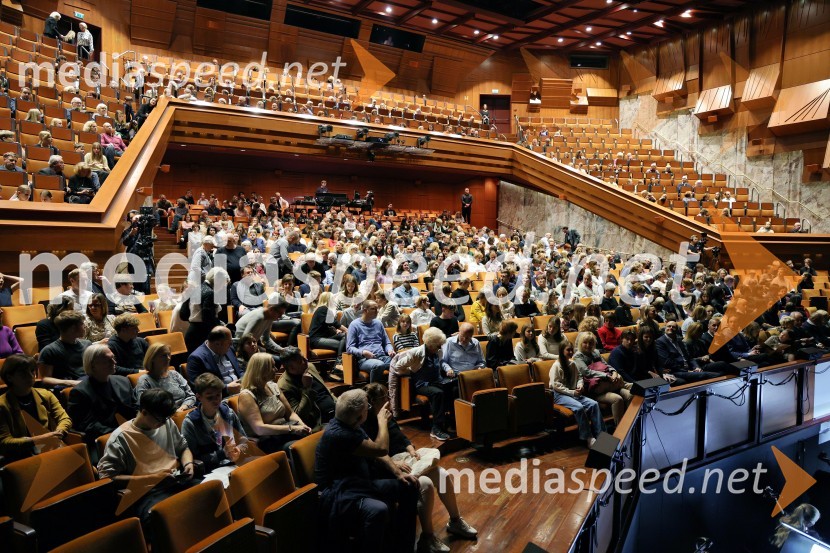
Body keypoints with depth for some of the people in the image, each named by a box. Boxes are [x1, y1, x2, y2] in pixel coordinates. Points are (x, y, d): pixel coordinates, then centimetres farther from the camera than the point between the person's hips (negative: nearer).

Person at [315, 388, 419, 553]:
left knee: (408, 487, 6)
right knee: (378, 510, -39)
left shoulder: (351, 425, 4)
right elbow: (381, 449, -21)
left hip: (359, 483, 10)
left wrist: (398, 473, 3)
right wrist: (382, 420, -6)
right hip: (338, 493, -10)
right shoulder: (338, 434, -26)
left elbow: (376, 453, 14)